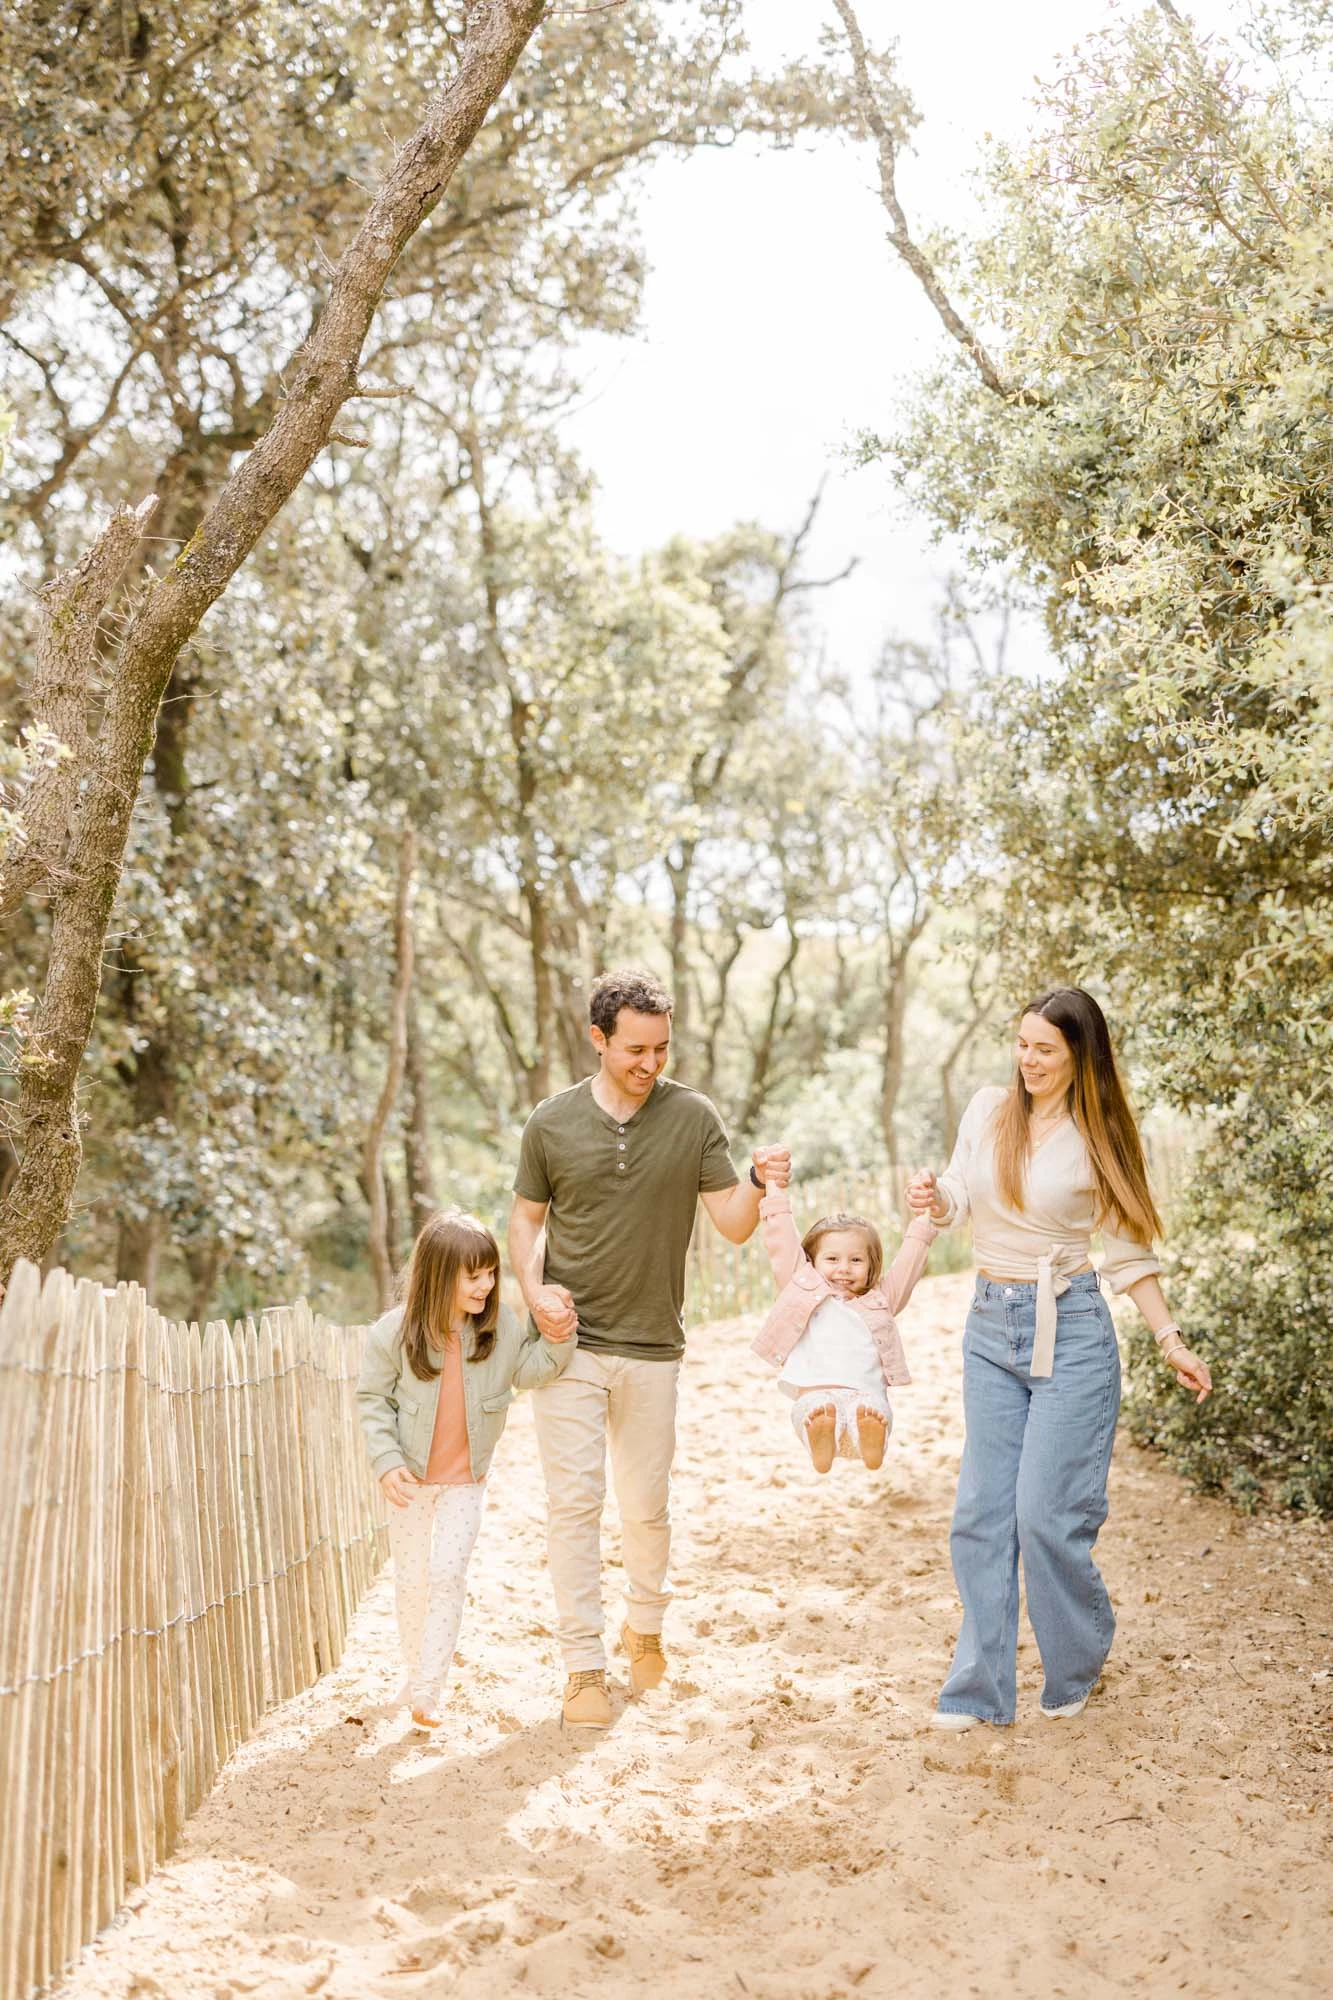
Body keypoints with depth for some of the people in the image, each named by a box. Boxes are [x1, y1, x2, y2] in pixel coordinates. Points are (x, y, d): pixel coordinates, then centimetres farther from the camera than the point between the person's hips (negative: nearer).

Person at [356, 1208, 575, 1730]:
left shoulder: (501, 1325, -11)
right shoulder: (396, 1332, -18)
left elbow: (526, 1372, 5)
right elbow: (373, 1399, -10)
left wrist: (556, 1342, -14)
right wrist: (387, 1462, -18)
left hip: (466, 1478, 1)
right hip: (411, 1477, -1)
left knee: (449, 1575, -4)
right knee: (413, 1580, 11)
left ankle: (425, 1694, 1)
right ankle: (415, 1670, 33)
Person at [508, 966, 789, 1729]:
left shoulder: (693, 1116, -4)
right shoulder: (552, 1124, -2)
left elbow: (733, 1226, -5)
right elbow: (527, 1218, 10)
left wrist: (757, 1184, -26)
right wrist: (534, 1288, -8)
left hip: (652, 1349, 1)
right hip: (569, 1342, 0)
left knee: (647, 1506, 11)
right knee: (575, 1501, -4)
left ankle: (646, 1626, 37)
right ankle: (584, 1664, 5)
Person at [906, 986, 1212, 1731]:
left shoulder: (1099, 1139, -4)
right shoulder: (988, 1111, 3)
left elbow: (1129, 1251, 2)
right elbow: (961, 1197, 13)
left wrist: (1173, 1342, -2)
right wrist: (935, 1200, -11)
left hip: (1070, 1332, -4)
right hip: (991, 1327, 4)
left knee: (1047, 1511, -6)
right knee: (983, 1514, 3)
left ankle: (1078, 1667, 19)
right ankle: (980, 1690, 12)